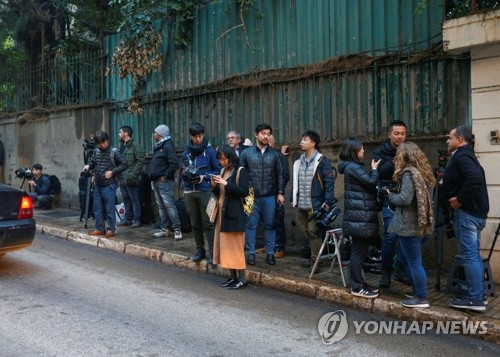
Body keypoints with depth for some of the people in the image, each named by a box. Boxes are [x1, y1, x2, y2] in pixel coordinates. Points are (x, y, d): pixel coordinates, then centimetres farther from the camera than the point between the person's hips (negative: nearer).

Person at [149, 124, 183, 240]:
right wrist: (152, 176, 12)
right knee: (161, 206, 11)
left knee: (169, 205, -12)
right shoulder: (158, 146, 19)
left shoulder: (168, 146, -11)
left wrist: (166, 176, -18)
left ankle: (177, 229, -9)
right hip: (156, 181, 10)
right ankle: (165, 228, 16)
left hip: (164, 181, -10)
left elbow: (175, 163, -21)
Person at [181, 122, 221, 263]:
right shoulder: (186, 153, 10)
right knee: (195, 223, 11)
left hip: (205, 191, -4)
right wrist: (186, 175, -4)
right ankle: (200, 250, 24)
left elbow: (218, 171, -1)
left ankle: (212, 252, 4)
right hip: (189, 192, 4)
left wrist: (203, 177, -13)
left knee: (208, 223, -4)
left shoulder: (210, 151, -3)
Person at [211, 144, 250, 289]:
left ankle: (242, 279, 3)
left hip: (234, 214, -8)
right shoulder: (223, 171, 13)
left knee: (235, 246, -5)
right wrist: (214, 186, -2)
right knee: (225, 245, 9)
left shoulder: (240, 171, -8)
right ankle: (233, 277, 18)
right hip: (222, 212, 8)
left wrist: (226, 184, -20)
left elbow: (244, 192, -17)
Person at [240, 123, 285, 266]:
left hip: (270, 196, 1)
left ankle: (270, 253, 15)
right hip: (251, 196, -1)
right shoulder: (247, 153, 3)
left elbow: (280, 175, 8)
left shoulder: (274, 154, 7)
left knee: (269, 225, 6)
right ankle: (250, 253, 13)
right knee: (251, 225, 3)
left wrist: (280, 193, 1)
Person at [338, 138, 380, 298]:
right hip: (359, 217, -10)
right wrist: (374, 169, 0)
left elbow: (366, 186, 17)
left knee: (359, 251, 15)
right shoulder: (352, 167, -14)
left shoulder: (354, 166, 18)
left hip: (360, 216, 10)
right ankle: (357, 287, 2)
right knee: (359, 252, -4)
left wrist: (372, 169, 5)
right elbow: (371, 182, -17)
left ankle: (359, 283, 23)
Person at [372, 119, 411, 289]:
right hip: (389, 200, -4)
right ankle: (386, 273, 9)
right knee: (391, 236, -8)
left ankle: (400, 270, 22)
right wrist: (394, 162, -28)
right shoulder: (380, 152, 2)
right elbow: (378, 172, -16)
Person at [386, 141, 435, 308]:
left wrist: (390, 195, -4)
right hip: (421, 224, 9)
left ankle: (422, 299, 6)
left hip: (409, 225, -9)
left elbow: (405, 199, -22)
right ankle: (418, 293, 26)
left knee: (414, 262, -1)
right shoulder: (424, 172, 13)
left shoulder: (408, 173, -13)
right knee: (414, 261, 18)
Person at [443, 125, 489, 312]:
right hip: (475, 211, 10)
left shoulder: (461, 156, -15)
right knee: (474, 254, 14)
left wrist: (460, 199, -22)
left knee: (469, 255, -6)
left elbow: (475, 178, -30)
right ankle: (477, 295, 21)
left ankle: (475, 299, -2)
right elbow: (476, 177, 21)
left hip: (466, 212, -10)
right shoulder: (467, 155, 17)